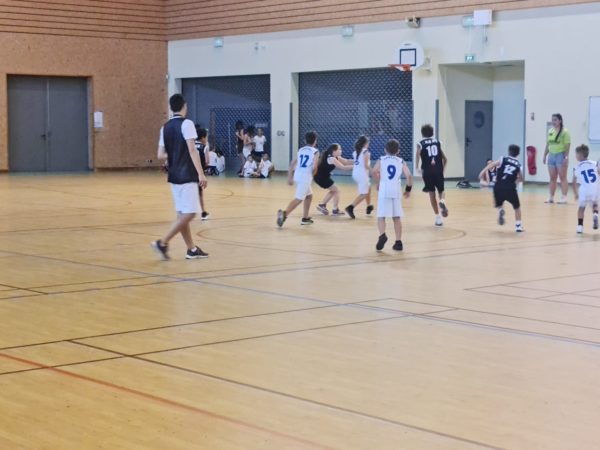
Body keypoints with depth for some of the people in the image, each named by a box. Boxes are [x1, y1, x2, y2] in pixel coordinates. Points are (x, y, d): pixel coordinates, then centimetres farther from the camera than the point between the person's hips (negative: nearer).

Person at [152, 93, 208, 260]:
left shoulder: (165, 127, 10)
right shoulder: (186, 123, -10)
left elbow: (161, 155, 8)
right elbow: (192, 150, -18)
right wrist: (201, 173, -19)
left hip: (174, 176, 8)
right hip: (187, 176, -8)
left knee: (182, 213, 10)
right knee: (189, 213, -6)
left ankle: (192, 249, 14)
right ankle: (163, 242, -12)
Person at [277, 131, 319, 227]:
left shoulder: (301, 150, 16)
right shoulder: (315, 151, -2)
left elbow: (292, 163, 13)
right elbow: (314, 167, -13)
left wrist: (290, 178, 16)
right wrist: (312, 175, 7)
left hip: (297, 175, 7)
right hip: (306, 176, -7)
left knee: (309, 195, 25)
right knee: (299, 198, -12)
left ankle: (305, 218, 27)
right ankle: (284, 213, -32)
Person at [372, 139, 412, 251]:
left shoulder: (381, 160, 8)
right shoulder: (401, 161, 12)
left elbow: (374, 172, -10)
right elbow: (409, 176, -1)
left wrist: (378, 184, 5)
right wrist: (408, 189, 13)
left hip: (384, 190, -2)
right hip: (396, 190, 2)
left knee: (381, 216, 2)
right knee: (397, 217, 10)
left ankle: (382, 235, -23)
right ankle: (398, 242, 10)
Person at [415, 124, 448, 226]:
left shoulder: (421, 144, 6)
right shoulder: (437, 142, 14)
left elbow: (418, 154, -15)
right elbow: (445, 159, 15)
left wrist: (417, 167, -12)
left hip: (427, 171, -1)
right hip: (438, 170, 2)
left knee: (432, 194, 8)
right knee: (441, 191, 17)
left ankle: (438, 217, 6)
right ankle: (442, 201, -19)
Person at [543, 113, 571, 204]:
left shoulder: (564, 132, -8)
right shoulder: (550, 131, 12)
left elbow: (567, 145, -11)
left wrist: (566, 157, -18)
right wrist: (545, 155, 13)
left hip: (561, 156, -6)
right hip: (551, 156, 6)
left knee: (563, 178, -3)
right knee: (552, 178, 9)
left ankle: (564, 197, -2)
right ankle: (551, 197, 13)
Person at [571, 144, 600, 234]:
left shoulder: (576, 168, 11)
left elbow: (574, 183, 13)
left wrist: (576, 193, 25)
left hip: (584, 190, -1)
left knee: (581, 207, 20)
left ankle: (580, 226, 11)